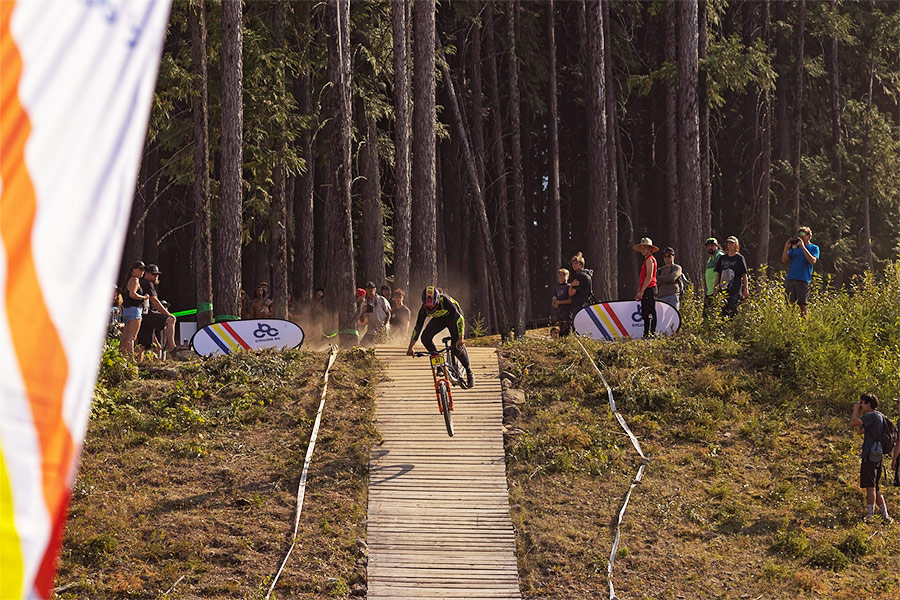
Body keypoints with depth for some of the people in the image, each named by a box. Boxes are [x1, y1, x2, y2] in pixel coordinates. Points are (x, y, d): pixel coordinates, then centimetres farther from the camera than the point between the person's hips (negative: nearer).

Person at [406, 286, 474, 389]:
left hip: (452, 317, -4)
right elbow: (417, 327, -17)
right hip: (439, 319, 4)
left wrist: (461, 339, -52)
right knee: (425, 337, -21)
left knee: (457, 348, -19)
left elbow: (459, 318, -42)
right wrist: (410, 348, -20)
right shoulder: (424, 309, -24)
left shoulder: (445, 301, -38)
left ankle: (469, 373, 1)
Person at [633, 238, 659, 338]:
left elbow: (649, 277, -15)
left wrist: (642, 291, -16)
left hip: (649, 289, -10)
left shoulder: (650, 260, -8)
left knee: (650, 313, -12)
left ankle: (651, 332, -14)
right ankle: (646, 333, 11)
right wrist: (638, 292, 17)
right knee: (645, 314, 9)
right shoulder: (646, 260, 22)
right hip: (645, 291, 10)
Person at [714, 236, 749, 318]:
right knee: (724, 312, 3)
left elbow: (744, 275, 1)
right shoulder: (722, 258, 16)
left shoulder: (739, 258, 3)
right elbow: (718, 274, 21)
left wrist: (746, 289, -6)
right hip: (723, 290, 5)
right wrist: (715, 287, 14)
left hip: (735, 291, -5)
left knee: (732, 309, -18)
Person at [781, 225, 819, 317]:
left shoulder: (814, 248, 6)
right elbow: (784, 260, 13)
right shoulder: (794, 247, 17)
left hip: (803, 280, -4)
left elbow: (813, 261, -12)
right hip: (790, 279, 4)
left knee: (802, 305, -6)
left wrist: (803, 247, -14)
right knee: (790, 304, 1)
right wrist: (786, 248, -1)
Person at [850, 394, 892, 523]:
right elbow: (859, 430, 25)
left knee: (870, 486, -9)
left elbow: (853, 423, -17)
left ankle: (869, 516, -10)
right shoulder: (879, 416, 20)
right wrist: (859, 414, 20)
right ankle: (885, 515, 12)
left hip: (870, 455, -10)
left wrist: (856, 410, -1)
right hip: (877, 456, 10)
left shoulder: (873, 415, -11)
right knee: (876, 488, 13)